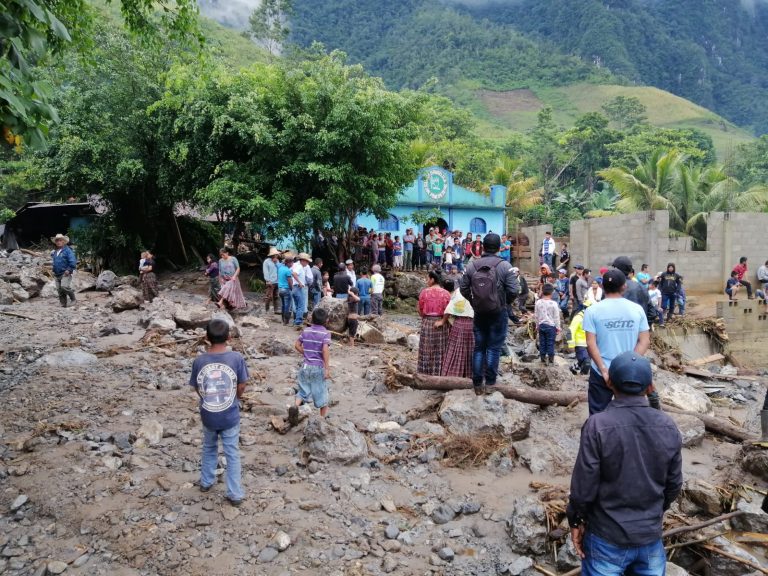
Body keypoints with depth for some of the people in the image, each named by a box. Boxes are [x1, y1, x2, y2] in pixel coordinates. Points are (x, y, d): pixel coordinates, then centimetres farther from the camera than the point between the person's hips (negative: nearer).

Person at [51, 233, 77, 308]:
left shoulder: (68, 250, -6)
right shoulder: (54, 252, 17)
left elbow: (73, 261, -13)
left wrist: (69, 270, -19)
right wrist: (54, 271, 20)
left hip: (65, 273, -7)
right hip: (57, 274, 7)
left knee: (64, 287, -23)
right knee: (59, 290, 6)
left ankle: (72, 298, -2)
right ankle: (63, 304, 12)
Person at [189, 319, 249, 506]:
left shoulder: (199, 361, -12)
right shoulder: (236, 358, -18)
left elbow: (197, 389, 0)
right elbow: (241, 387, -8)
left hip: (208, 416, 2)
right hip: (230, 416, -2)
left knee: (209, 449, 26)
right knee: (232, 454, 11)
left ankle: (206, 482, 43)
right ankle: (235, 494, 16)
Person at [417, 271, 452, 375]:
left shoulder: (424, 292, -6)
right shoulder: (446, 293, -2)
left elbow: (420, 311, 1)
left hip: (427, 323, -1)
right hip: (441, 324, 1)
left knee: (427, 351, 7)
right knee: (440, 352, 8)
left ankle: (425, 373, 12)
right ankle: (438, 374, 12)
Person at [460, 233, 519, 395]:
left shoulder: (472, 265, -2)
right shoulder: (505, 266, -11)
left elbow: (464, 289, 1)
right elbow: (514, 290, -14)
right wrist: (506, 302, 5)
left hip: (479, 313, 3)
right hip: (498, 313, -3)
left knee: (479, 347, 11)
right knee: (494, 348, 5)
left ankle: (477, 384, 15)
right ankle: (489, 383, 8)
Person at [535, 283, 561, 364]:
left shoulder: (538, 302, -3)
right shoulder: (553, 303, -13)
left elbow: (536, 315, 5)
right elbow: (556, 317, -7)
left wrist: (537, 325, 17)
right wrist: (558, 327, 3)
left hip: (541, 325, 3)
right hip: (551, 325, -3)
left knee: (542, 342, 10)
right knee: (550, 342, 3)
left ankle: (543, 358, 15)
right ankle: (551, 358, 8)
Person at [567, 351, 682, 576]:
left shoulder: (598, 425, -21)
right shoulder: (668, 426, -8)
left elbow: (584, 485, -16)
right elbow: (674, 484, 2)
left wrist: (576, 520, 0)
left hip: (607, 537, -3)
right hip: (651, 534, 3)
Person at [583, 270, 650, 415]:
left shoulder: (593, 310, -8)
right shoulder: (637, 309, -1)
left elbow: (591, 343, -13)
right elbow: (645, 341, -3)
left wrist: (604, 371, -12)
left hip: (601, 373, -2)